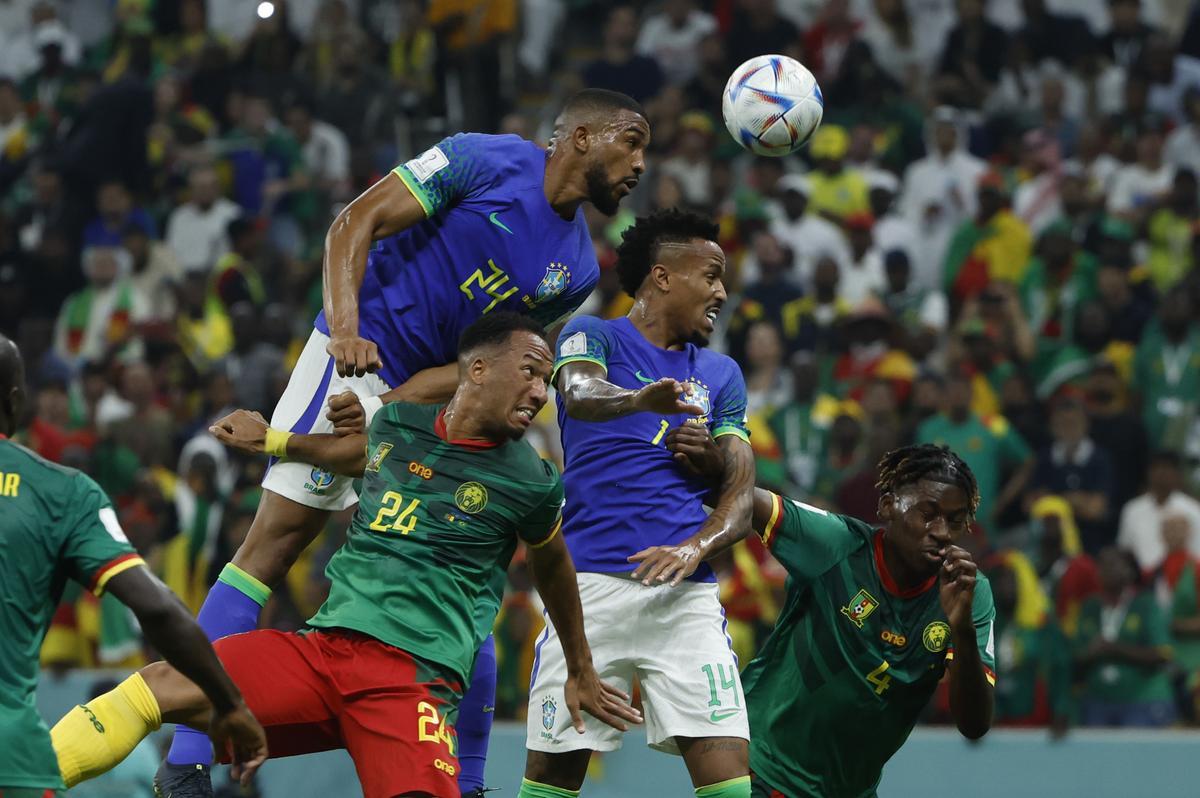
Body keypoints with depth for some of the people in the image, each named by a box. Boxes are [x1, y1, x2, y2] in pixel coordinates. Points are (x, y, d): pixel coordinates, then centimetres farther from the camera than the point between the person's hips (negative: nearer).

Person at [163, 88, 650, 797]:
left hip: (434, 396, 7)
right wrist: (345, 325, -26)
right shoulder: (487, 161, -8)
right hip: (354, 361, -7)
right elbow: (356, 223, -11)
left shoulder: (578, 270, 8)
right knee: (276, 540, -11)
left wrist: (391, 405, -13)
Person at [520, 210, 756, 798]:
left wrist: (695, 548, -12)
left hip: (686, 594, 3)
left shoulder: (721, 375, 19)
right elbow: (580, 394, -18)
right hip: (591, 583, -3)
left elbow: (740, 494, 11)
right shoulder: (593, 336, 6)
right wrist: (638, 400, -42)